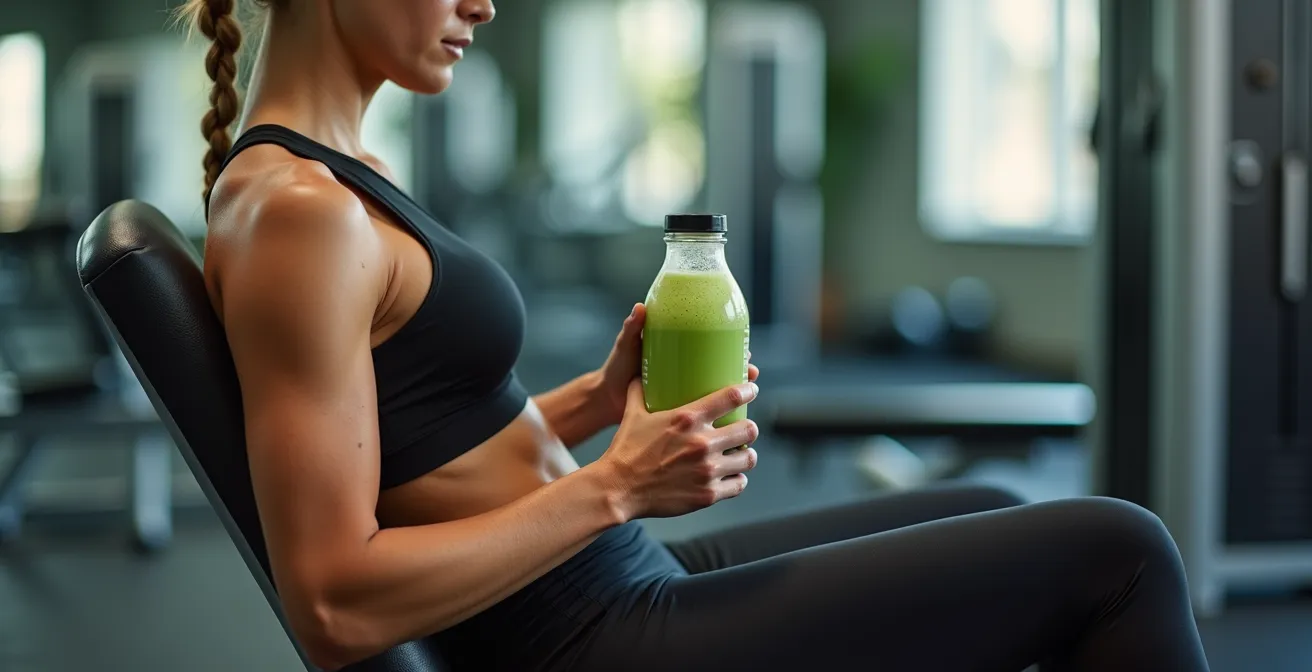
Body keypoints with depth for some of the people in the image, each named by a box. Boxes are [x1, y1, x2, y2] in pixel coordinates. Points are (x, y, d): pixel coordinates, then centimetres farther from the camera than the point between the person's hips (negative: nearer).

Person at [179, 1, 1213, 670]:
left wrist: (598, 398, 3)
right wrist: (616, 487, -20)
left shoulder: (332, 179, 9)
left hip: (621, 589, 10)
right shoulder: (299, 213, -21)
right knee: (1111, 553, -4)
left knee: (995, 521, 24)